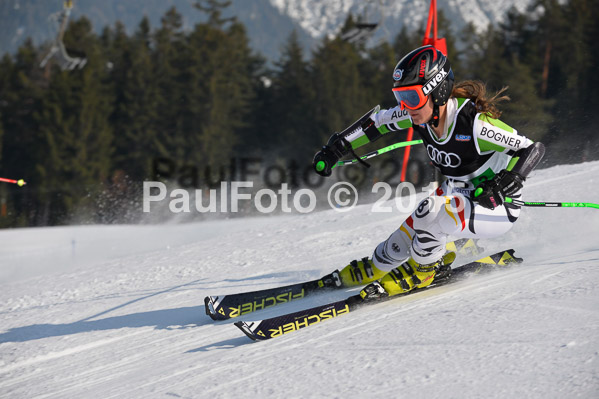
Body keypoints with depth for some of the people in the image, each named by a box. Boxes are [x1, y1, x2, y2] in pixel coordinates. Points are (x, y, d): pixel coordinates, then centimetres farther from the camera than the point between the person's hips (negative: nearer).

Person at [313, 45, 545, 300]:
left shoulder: (474, 124, -32)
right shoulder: (421, 113, -13)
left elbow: (534, 150, -26)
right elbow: (378, 121, 5)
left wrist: (502, 185, -40)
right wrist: (336, 148, 3)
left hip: (497, 210, -7)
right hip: (459, 194, 7)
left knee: (430, 213, -29)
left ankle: (423, 269, -1)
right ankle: (376, 268, 29)